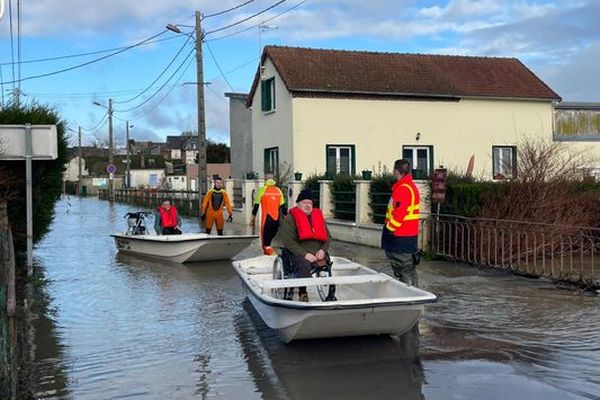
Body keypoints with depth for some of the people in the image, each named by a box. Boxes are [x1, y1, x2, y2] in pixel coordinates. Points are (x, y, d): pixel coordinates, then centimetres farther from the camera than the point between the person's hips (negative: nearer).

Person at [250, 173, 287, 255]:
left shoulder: (262, 190, -2)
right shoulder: (278, 190, 9)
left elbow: (256, 206, -2)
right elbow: (283, 206, 11)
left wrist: (253, 219, 4)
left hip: (266, 219, -4)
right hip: (277, 219, 5)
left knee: (266, 243, -2)